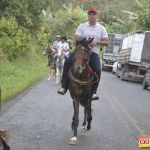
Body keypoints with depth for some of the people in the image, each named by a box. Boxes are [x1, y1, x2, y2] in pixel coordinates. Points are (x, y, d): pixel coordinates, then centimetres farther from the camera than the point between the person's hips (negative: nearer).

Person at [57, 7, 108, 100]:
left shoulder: (102, 28, 9)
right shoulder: (82, 26, 9)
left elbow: (106, 42, 4)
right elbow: (77, 39, 0)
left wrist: (97, 42, -14)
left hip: (93, 52, 0)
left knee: (97, 70, -25)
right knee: (68, 62, -23)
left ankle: (94, 92, -10)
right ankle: (64, 86, -14)